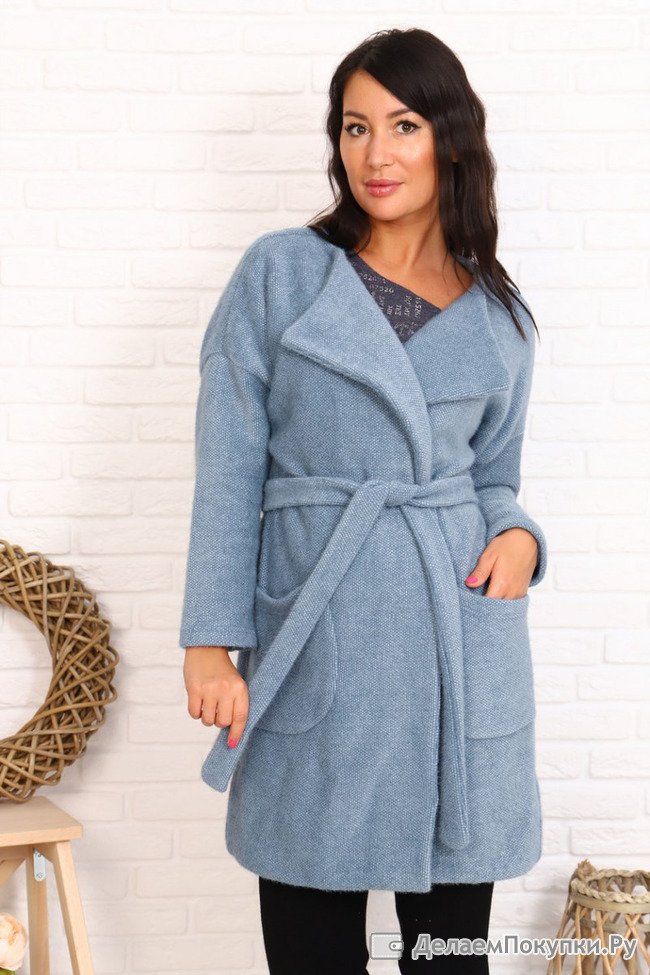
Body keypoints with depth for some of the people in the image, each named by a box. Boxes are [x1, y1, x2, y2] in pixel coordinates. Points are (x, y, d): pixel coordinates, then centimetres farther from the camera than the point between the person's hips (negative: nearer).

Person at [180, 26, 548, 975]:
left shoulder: (501, 317, 10)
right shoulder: (279, 275, 3)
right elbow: (228, 470, 0)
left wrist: (518, 534, -4)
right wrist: (212, 640, -6)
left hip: (461, 636, 2)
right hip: (316, 635, -2)